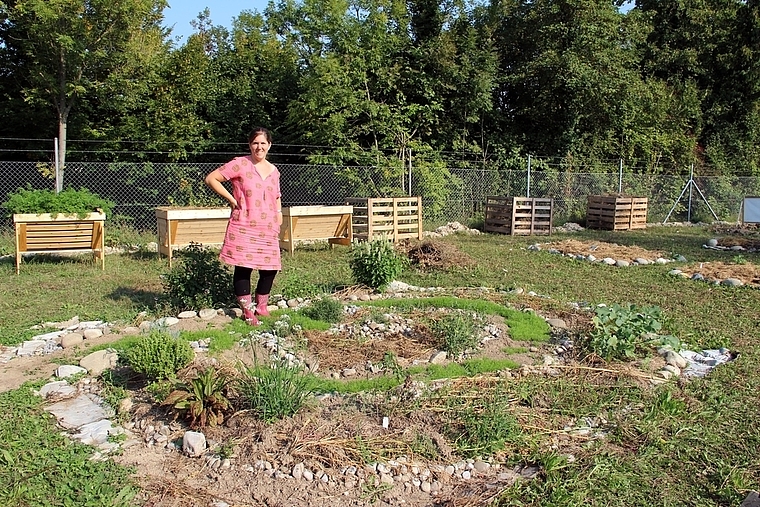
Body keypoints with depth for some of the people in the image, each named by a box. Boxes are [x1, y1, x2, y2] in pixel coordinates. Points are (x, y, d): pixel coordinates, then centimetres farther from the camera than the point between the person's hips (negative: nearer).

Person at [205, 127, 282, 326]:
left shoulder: (274, 171, 12)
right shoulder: (240, 164, -5)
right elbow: (211, 179, -7)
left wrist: (278, 221, 13)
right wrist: (231, 199, -8)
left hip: (268, 229, 5)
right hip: (244, 226, -5)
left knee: (270, 268, 6)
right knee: (243, 267, -2)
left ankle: (261, 307, 26)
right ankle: (248, 311, 10)